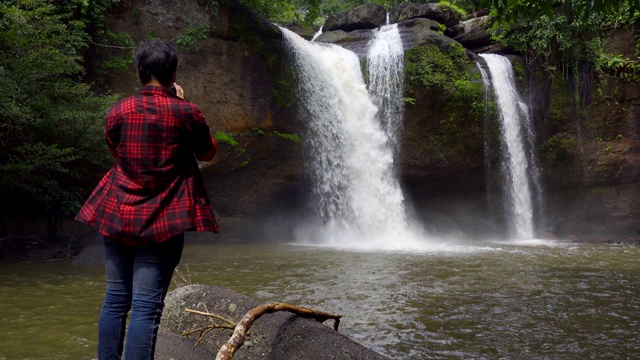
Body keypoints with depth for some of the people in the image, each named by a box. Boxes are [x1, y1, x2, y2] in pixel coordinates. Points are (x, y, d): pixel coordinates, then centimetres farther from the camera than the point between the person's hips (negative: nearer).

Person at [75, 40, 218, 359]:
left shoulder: (117, 112, 2)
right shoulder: (185, 113, -8)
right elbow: (208, 153, 8)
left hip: (118, 216, 4)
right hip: (162, 221, -4)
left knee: (115, 300, 13)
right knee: (146, 307, -2)